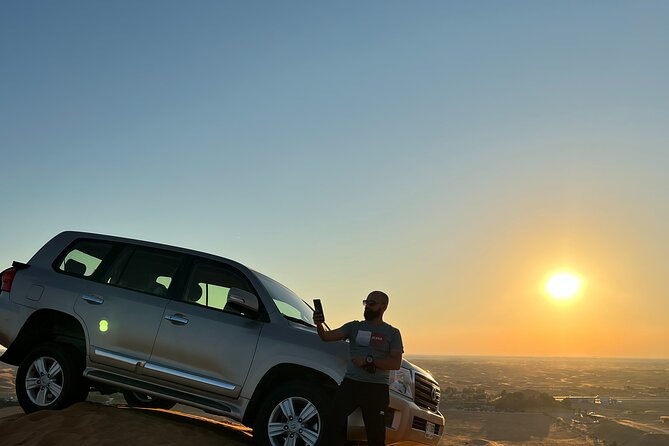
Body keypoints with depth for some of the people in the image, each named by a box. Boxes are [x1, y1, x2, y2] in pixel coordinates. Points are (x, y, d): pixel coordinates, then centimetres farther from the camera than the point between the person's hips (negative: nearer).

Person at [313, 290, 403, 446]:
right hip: (350, 383, 2)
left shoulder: (392, 333, 7)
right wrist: (319, 325, -19)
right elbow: (327, 336, 2)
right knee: (333, 422, -14)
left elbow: (396, 363, -4)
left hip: (376, 388, -2)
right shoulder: (354, 326, 13)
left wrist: (368, 360, -14)